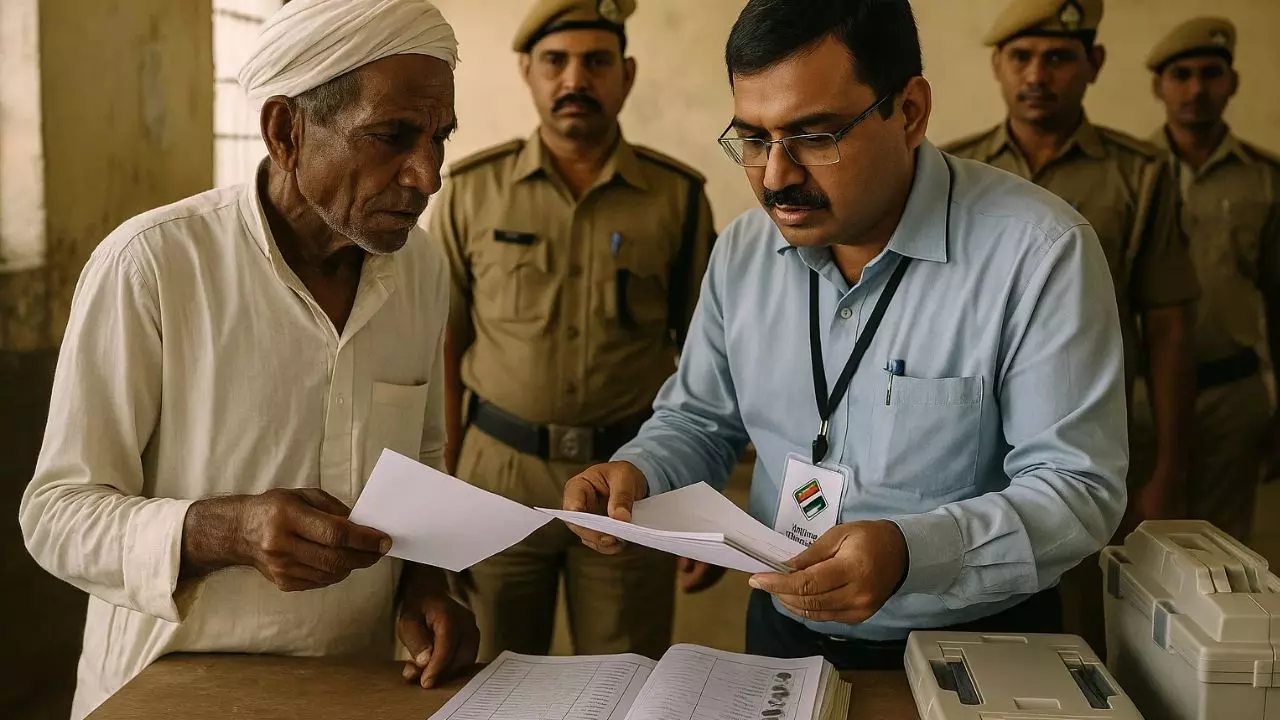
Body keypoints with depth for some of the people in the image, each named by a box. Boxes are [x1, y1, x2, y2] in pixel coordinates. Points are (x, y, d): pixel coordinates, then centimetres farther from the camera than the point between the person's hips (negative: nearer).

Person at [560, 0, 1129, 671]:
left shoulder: (1039, 252, -18)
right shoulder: (742, 250, 0)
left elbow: (1079, 488, -19)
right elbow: (698, 420, 11)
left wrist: (912, 553, -35)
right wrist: (637, 473, -11)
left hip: (974, 649, -3)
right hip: (781, 637, 4)